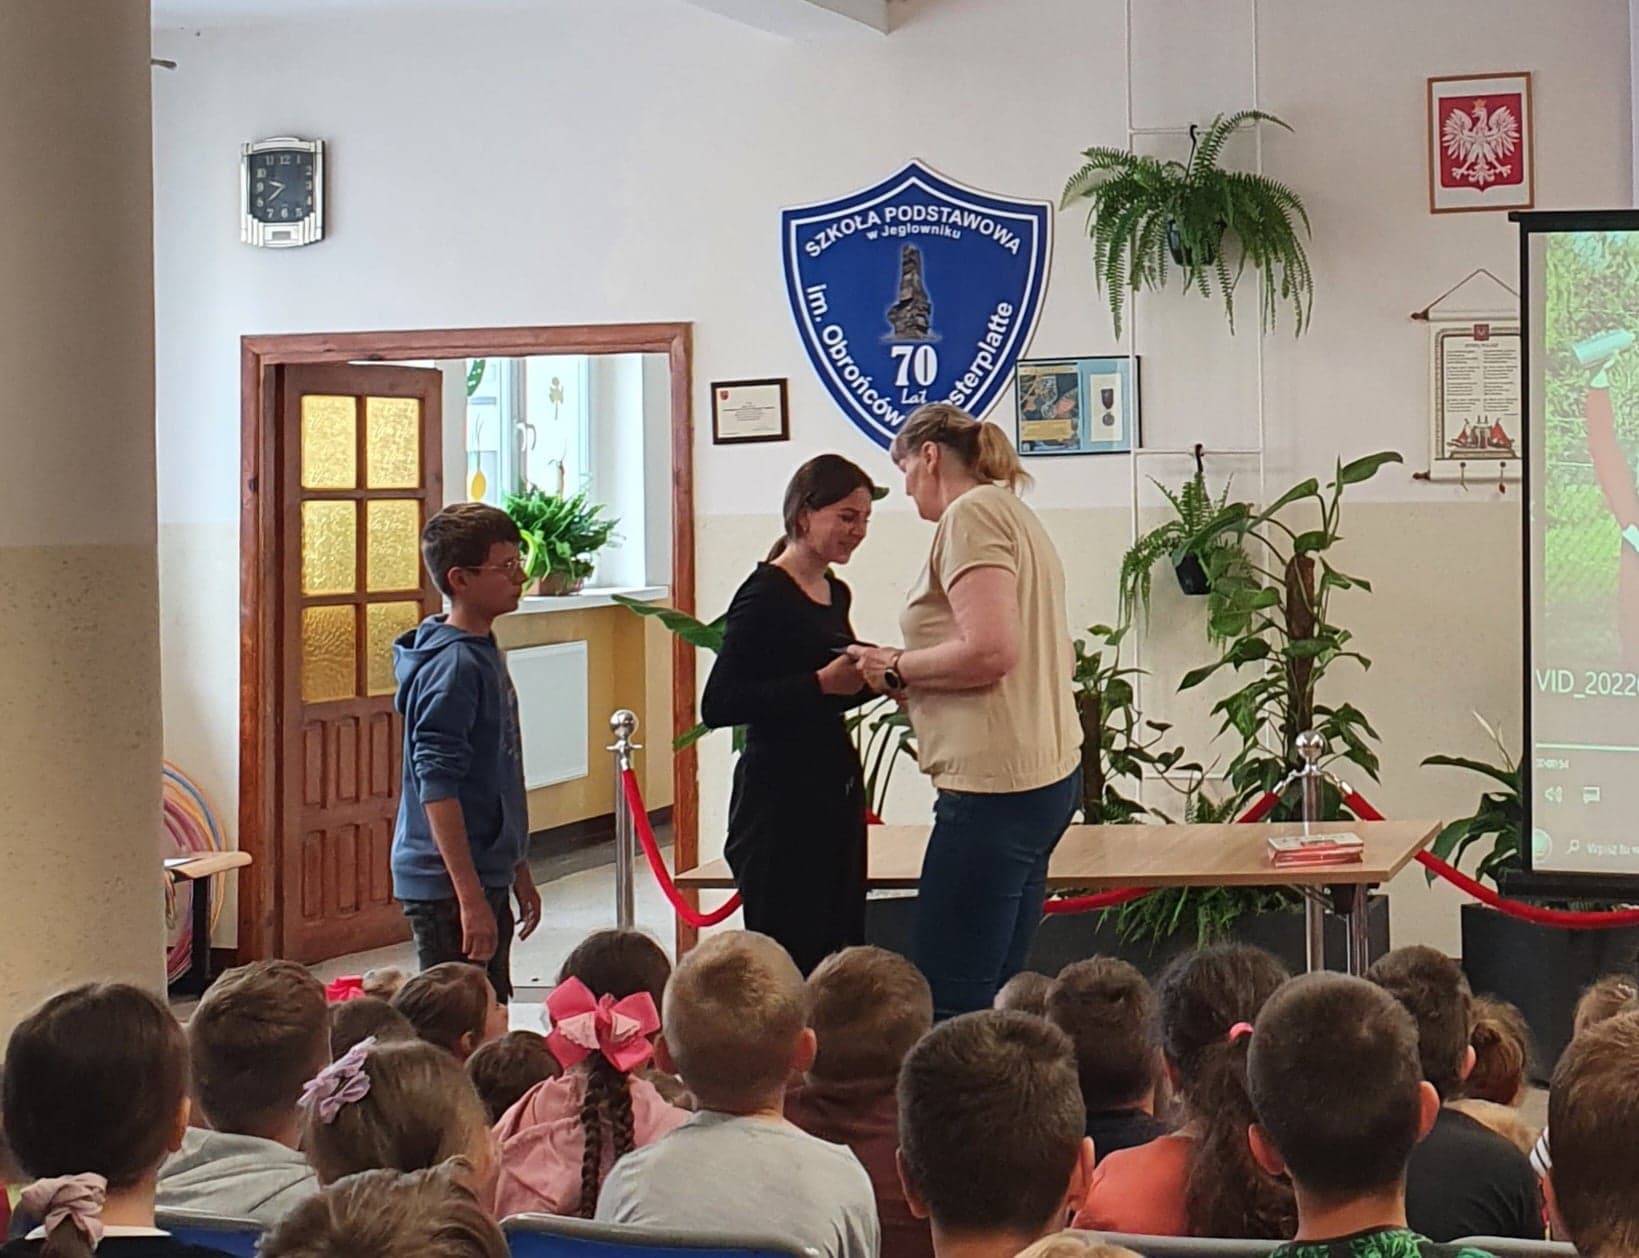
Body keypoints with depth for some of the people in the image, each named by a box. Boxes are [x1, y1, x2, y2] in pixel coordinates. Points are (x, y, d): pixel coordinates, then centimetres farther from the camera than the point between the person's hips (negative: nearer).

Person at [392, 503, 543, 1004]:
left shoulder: (485, 653, 12)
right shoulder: (452, 666, -17)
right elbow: (436, 788, -22)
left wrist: (519, 873, 23)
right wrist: (471, 899, -25)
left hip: (486, 877, 10)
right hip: (449, 887, -10)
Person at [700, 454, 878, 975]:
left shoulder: (836, 595, 14)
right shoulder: (765, 596, -12)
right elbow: (718, 704, -20)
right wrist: (821, 683, -23)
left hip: (836, 791, 9)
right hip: (779, 801, -9)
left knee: (841, 951, 7)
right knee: (787, 959, -9)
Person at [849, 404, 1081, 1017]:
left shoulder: (970, 514, -8)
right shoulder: (1015, 515, 22)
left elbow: (989, 650, -21)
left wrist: (897, 668, -6)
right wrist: (909, 674, 15)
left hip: (995, 783, -11)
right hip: (1048, 775, 11)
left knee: (946, 998, -10)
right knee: (992, 994, 11)